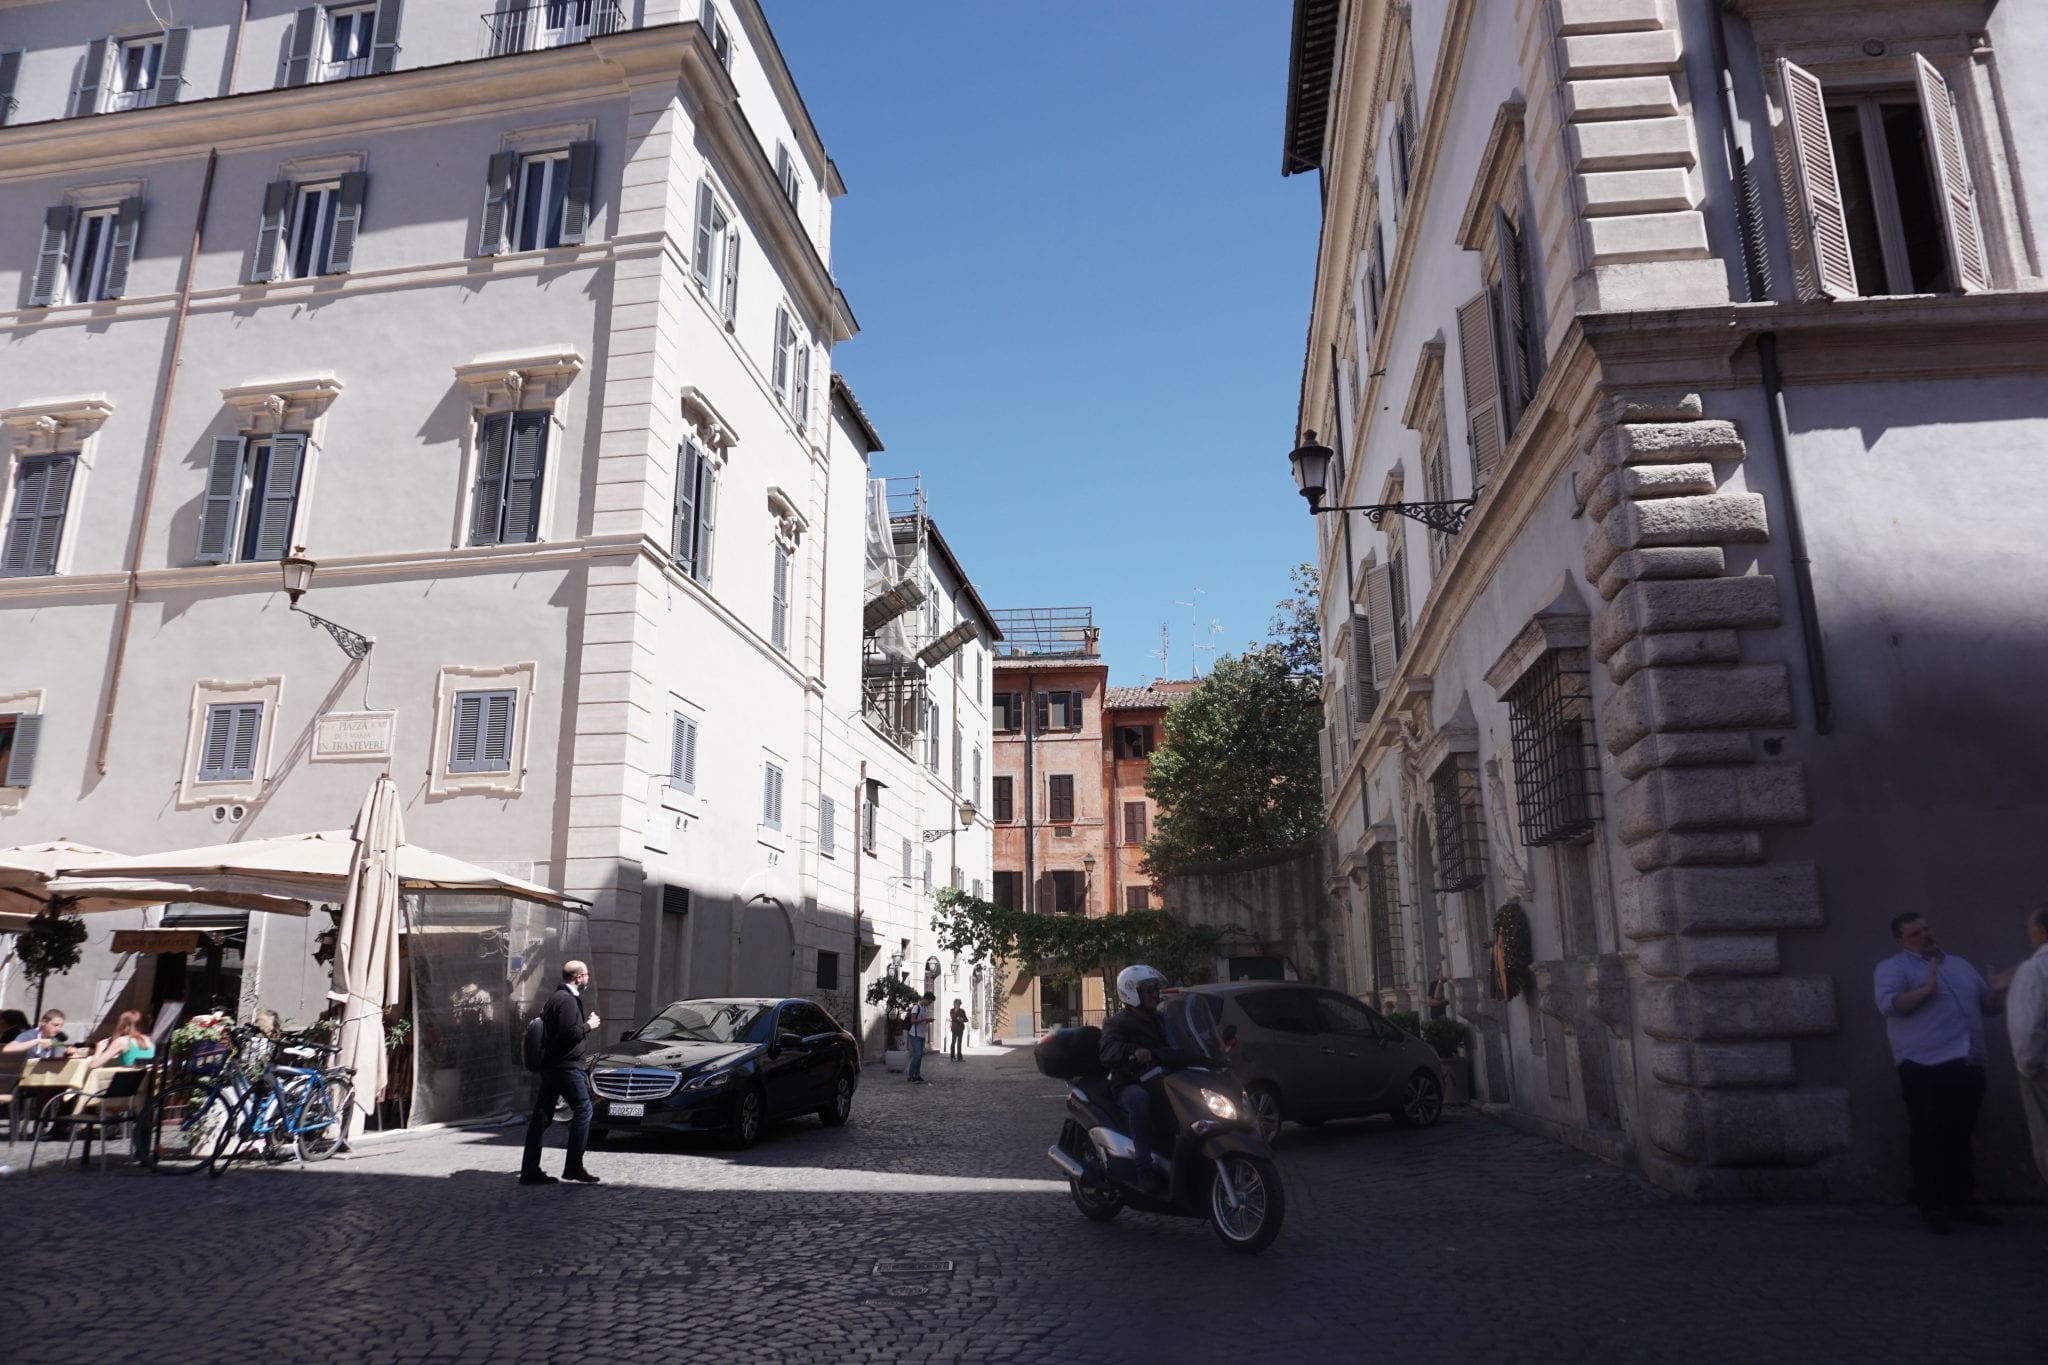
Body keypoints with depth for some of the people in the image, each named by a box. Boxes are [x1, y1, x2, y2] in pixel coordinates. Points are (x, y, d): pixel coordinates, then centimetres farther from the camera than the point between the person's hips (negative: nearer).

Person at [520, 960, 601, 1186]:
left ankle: (530, 1170, 9)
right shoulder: (568, 1000, -14)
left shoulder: (556, 997, 19)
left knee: (542, 1115, 8)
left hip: (550, 1064, 10)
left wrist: (586, 1024, 17)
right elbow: (569, 1033, -23)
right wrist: (588, 1026, -8)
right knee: (583, 1109, -5)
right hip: (565, 1065, -10)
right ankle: (574, 1167, -4)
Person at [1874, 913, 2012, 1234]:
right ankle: (1932, 1206, 6)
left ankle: (1963, 1201, 25)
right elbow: (1887, 1004, -15)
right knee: (1928, 1140, -1)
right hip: (1927, 1069, -6)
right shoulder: (1893, 966, 0)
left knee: (1960, 1138, 15)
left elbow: (1986, 1007, 27)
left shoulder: (1960, 964, 21)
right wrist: (1927, 989, -21)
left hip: (1969, 1067, 6)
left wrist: (1996, 991, 6)